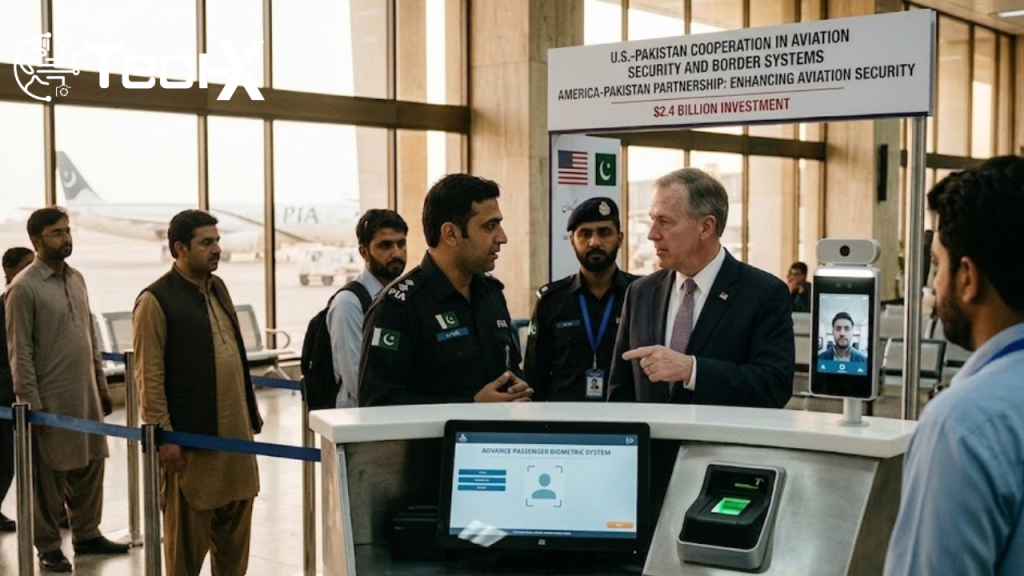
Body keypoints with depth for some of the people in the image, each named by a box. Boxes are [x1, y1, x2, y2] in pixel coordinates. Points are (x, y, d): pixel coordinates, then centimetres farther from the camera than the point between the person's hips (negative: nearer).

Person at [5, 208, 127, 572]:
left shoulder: (76, 279, 11)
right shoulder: (24, 288, -11)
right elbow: (20, 353, -12)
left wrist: (101, 385, 16)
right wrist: (31, 405, -15)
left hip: (86, 394, 7)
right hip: (52, 398, -7)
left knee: (90, 466, 12)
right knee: (49, 475, 3)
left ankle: (87, 534, 26)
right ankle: (48, 547, 14)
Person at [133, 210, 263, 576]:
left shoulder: (217, 288, 12)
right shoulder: (156, 300, -10)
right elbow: (149, 377, -13)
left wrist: (251, 413, 17)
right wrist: (164, 437, -16)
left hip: (235, 431, 7)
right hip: (191, 437, -7)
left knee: (235, 528, 13)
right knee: (188, 535, 4)